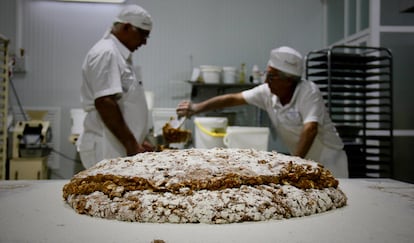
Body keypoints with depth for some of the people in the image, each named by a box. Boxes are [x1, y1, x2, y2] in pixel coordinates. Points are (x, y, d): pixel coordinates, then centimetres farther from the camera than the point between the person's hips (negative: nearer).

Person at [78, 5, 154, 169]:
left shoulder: (119, 55, 19)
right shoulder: (105, 54, -12)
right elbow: (105, 104, -20)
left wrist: (137, 142, 19)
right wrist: (131, 145, -18)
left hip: (120, 147, 9)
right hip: (107, 150, -9)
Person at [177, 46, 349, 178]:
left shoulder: (308, 92, -23)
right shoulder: (267, 92, -7)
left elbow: (310, 129, -32)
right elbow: (233, 99, -4)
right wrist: (197, 108, -11)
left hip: (328, 161, -5)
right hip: (302, 161, 5)